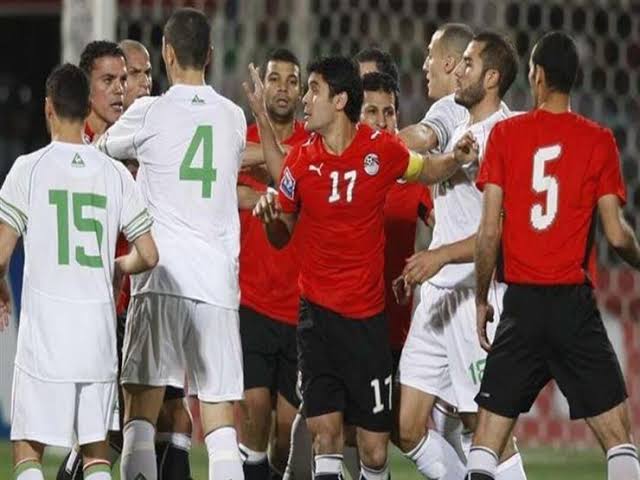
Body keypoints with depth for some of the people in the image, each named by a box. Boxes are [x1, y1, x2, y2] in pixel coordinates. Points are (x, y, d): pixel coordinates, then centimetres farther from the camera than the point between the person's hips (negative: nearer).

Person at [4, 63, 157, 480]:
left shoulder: (30, 168, -4)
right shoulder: (115, 173, 4)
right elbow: (149, 256, 5)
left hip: (45, 327, -3)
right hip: (99, 328, 3)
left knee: (28, 445, 3)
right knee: (96, 444, 11)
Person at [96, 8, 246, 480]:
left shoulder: (149, 114, -2)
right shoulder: (233, 118, 9)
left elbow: (103, 149, 18)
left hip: (161, 280, -3)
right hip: (218, 281, 3)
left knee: (141, 413, 1)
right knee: (220, 426, 2)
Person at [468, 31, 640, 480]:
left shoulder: (506, 134, 1)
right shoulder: (599, 140, -1)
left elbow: (489, 231, -1)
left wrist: (482, 299, 10)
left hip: (521, 304, 1)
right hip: (576, 303, -1)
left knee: (488, 438, 4)